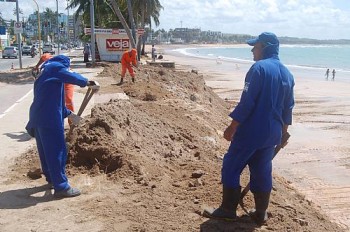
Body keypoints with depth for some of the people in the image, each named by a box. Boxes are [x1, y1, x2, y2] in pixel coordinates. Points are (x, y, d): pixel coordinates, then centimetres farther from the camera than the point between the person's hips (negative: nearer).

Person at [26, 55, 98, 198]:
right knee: (57, 151, -5)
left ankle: (52, 178, 37)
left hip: (38, 116, 10)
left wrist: (69, 114, 30)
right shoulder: (55, 67, -1)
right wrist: (88, 83, 2)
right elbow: (73, 77, -16)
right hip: (49, 118, -10)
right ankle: (61, 187, -2)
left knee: (46, 150, 20)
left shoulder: (45, 72, 27)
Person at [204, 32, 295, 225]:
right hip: (272, 133, 8)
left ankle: (228, 209, 9)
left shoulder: (259, 68, -14)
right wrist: (283, 131, 27)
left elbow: (247, 102, -19)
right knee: (262, 171, 15)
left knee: (231, 167, 4)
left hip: (251, 130, -8)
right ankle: (261, 213, 21)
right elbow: (288, 107, 17)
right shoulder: (287, 74, 11)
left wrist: (232, 127, -14)